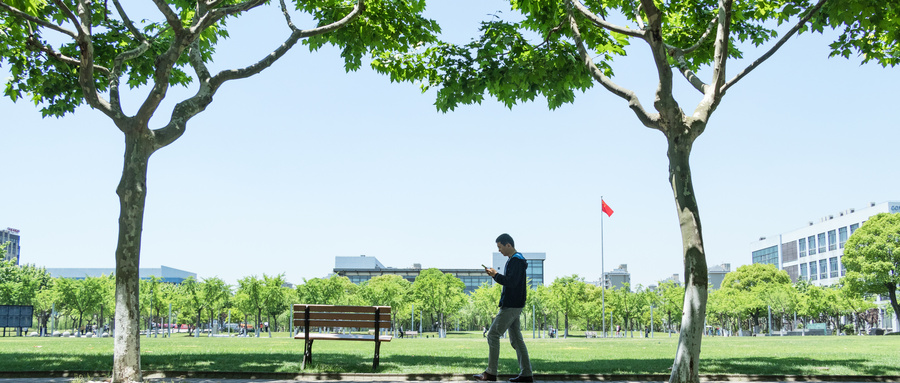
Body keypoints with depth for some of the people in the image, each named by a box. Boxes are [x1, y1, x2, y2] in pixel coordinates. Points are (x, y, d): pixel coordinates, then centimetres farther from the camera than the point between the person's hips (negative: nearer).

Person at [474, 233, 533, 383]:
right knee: (516, 339, 10)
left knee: (493, 335, -8)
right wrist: (495, 275, 11)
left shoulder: (516, 260, -15)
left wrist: (496, 275, -15)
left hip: (511, 307, -11)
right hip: (513, 305, 11)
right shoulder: (514, 260, 18)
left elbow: (511, 282, -23)